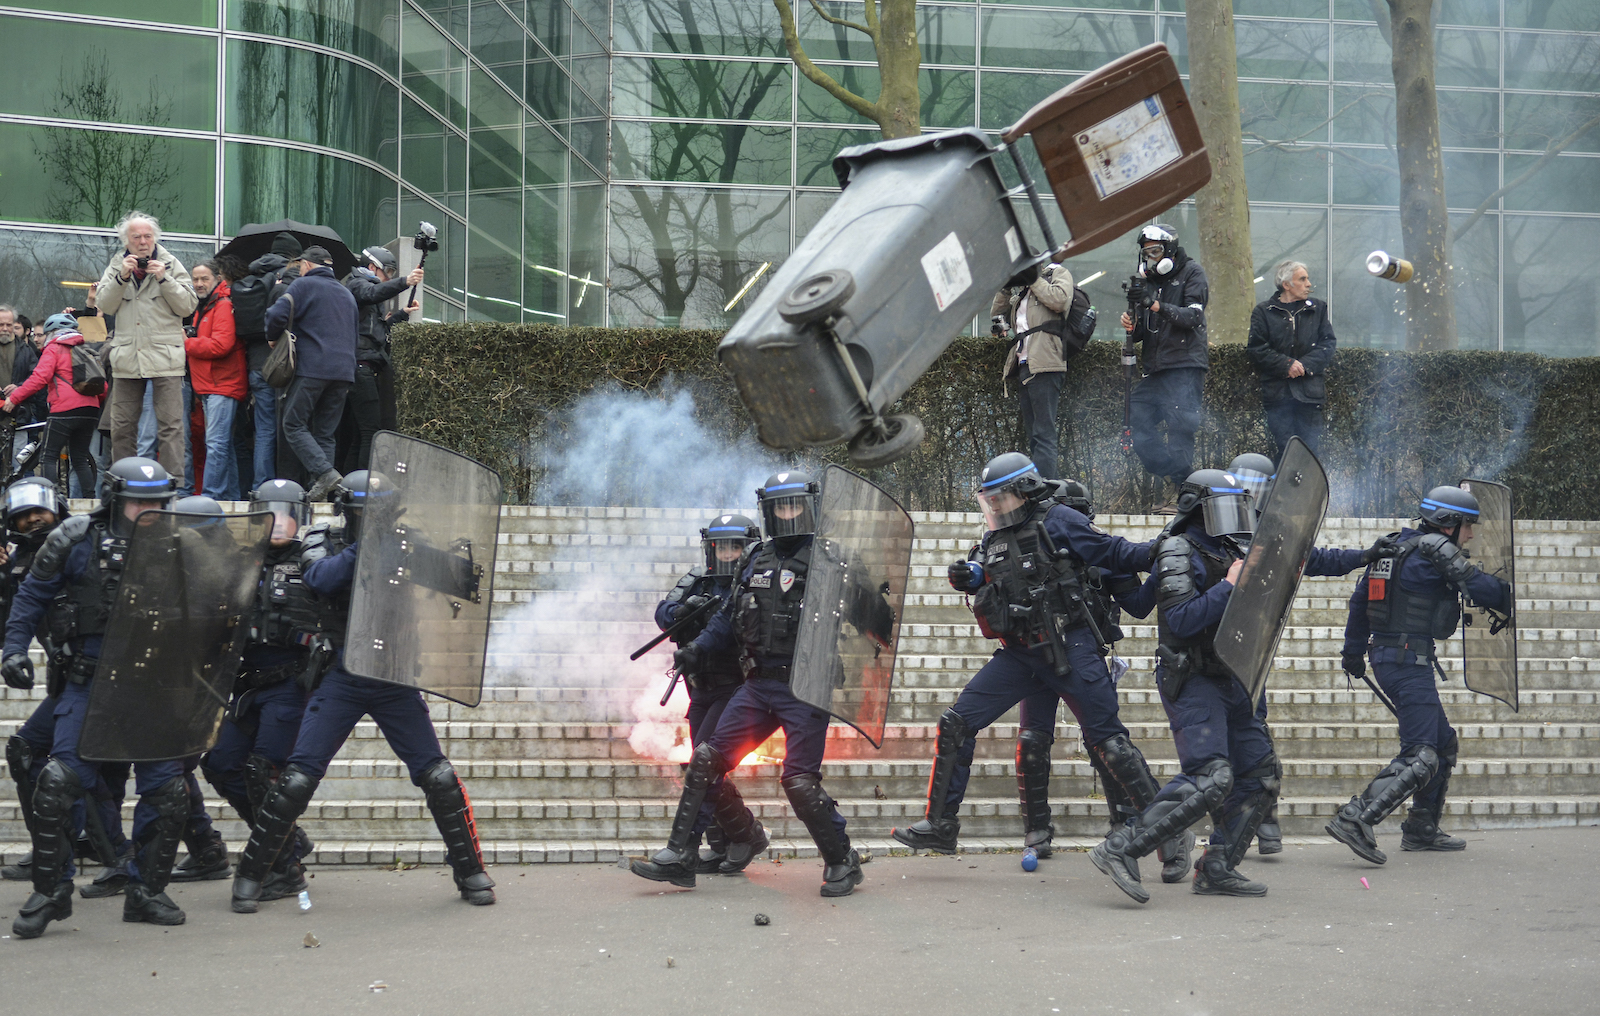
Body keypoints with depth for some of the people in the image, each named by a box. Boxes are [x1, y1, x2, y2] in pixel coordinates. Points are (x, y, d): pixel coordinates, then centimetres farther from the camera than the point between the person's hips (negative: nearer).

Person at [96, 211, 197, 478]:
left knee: (170, 426, -7)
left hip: (165, 358, -3)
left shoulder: (171, 265, 5)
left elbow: (188, 306, -1)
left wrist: (164, 279, -11)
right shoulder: (117, 266, 12)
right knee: (122, 427, 7)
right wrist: (122, 277, -9)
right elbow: (105, 306, 3)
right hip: (127, 358, 3)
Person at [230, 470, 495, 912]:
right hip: (342, 679, -1)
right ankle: (251, 875, 8)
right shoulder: (323, 542, 2)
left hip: (395, 681, 1)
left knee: (439, 777, -2)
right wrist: (361, 548, -29)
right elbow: (320, 579, -18)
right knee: (297, 779, -6)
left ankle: (471, 872, 13)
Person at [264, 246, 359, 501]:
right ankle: (322, 490, 0)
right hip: (344, 371, 6)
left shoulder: (303, 285, 2)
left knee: (294, 424, -2)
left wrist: (273, 338, 8)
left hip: (312, 368, -6)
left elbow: (277, 315, -12)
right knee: (325, 432, 8)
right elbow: (356, 333, 28)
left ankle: (325, 473, -19)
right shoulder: (346, 293, 24)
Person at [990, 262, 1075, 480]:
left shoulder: (1057, 273, 5)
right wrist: (1005, 288, 10)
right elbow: (997, 314, 22)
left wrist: (1033, 279, -6)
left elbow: (1060, 300, -14)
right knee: (1033, 435, 9)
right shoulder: (1021, 292, 25)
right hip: (1025, 366, 9)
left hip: (1044, 366, -9)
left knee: (1043, 435, -14)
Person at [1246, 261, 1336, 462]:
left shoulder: (1318, 309, 13)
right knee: (1283, 449, -4)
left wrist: (1305, 365, -9)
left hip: (1309, 392, 1)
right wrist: (1286, 365, -12)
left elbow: (1328, 344, 6)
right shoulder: (1263, 312, 6)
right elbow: (1256, 349, -1)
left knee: (1312, 448, -4)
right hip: (1277, 391, -1)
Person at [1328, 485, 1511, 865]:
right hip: (1410, 661, -10)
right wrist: (1508, 600, 9)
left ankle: (1422, 830, 24)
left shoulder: (1393, 549, 16)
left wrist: (1354, 652, 29)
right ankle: (1355, 820, -27)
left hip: (1386, 659, 10)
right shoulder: (1434, 549, -11)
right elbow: (1479, 587, -13)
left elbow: (1360, 599, 22)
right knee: (1421, 755, -15)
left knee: (1444, 743, 20)